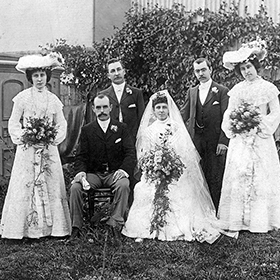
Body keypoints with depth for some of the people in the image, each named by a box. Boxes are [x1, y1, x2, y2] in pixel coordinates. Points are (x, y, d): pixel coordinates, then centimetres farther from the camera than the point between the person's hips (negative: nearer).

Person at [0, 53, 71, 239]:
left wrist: (52, 138, -8)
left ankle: (50, 226, 10)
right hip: (27, 149, -2)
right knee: (25, 186, -3)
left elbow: (62, 125, 8)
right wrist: (24, 137, -13)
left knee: (51, 185, 2)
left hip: (49, 150, 2)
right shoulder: (22, 97, 1)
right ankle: (25, 228, 5)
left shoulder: (53, 99, 8)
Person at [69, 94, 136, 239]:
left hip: (115, 173, -1)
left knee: (123, 185, -34)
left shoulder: (121, 128, 8)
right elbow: (81, 156, 6)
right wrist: (80, 172, -16)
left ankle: (115, 224, -28)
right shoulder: (86, 130, 10)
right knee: (75, 187, -26)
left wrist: (124, 170, -20)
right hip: (93, 174, 1)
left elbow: (131, 153, 0)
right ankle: (76, 227, -17)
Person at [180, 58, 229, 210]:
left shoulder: (222, 91, 0)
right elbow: (183, 116, 15)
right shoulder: (191, 92, 14)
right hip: (195, 140, 4)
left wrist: (223, 141, -12)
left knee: (214, 179, 0)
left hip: (215, 141, -4)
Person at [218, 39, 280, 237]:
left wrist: (260, 124, -12)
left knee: (261, 178, 0)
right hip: (240, 140, 3)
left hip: (261, 139, -2)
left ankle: (261, 221, 10)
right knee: (238, 177, 0)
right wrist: (234, 124, -7)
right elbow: (229, 114, 12)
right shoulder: (237, 90, 10)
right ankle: (238, 220, 6)